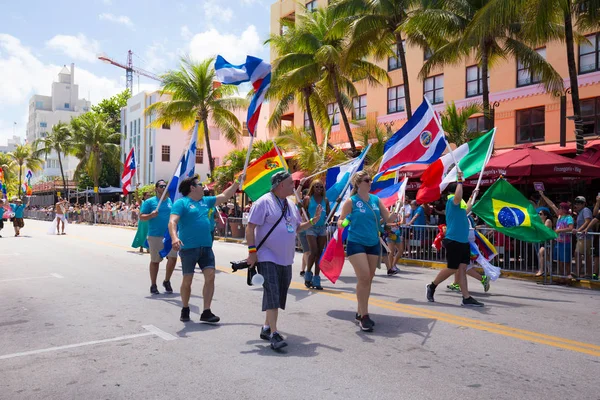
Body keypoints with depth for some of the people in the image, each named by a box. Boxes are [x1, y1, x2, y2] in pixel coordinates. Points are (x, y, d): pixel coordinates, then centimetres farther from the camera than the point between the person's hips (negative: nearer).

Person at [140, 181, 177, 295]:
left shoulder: (172, 201, 11)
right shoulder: (149, 202, 1)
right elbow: (141, 217, -2)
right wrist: (151, 215, -19)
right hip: (155, 236, -2)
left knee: (173, 258, -6)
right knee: (155, 261, 6)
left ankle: (167, 281, 16)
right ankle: (153, 285, 20)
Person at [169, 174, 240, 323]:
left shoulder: (205, 201, 16)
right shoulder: (181, 203, -6)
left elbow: (224, 196, 25)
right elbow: (172, 222, -19)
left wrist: (237, 183, 23)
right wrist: (174, 237, -36)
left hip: (206, 247, 6)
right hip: (188, 248, -5)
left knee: (210, 276, -5)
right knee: (187, 280, 4)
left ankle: (206, 312, 1)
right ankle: (185, 310, 25)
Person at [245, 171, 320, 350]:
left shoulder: (290, 205, 14)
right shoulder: (264, 202, -10)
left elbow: (297, 227, 21)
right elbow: (250, 228, -13)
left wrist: (313, 221, 7)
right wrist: (252, 251, -18)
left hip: (285, 259, 8)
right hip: (267, 258, -8)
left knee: (279, 296, 12)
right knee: (272, 294, -13)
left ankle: (267, 327, 25)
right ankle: (274, 334, -11)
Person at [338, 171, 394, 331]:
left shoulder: (376, 199, 6)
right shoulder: (351, 201, -7)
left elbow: (388, 218, 5)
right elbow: (340, 220, -6)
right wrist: (341, 223, -27)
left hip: (373, 244, 6)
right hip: (356, 243, -5)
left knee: (368, 279, 11)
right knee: (364, 278, -14)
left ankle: (361, 313, 25)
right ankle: (364, 316, -3)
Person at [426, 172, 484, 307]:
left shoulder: (458, 204, 19)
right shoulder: (451, 201, -11)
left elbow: (466, 211, 41)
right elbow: (458, 196, -37)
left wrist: (472, 198, 46)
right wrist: (460, 181, -26)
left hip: (463, 241, 9)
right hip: (453, 241, -9)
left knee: (462, 268, 5)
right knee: (452, 268, -2)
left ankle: (466, 298, 5)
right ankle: (432, 286, 16)